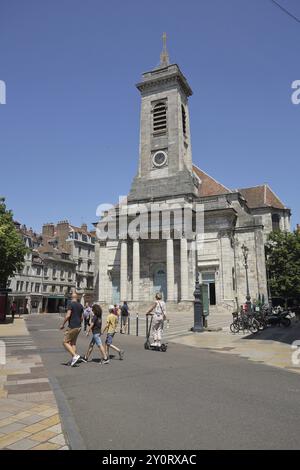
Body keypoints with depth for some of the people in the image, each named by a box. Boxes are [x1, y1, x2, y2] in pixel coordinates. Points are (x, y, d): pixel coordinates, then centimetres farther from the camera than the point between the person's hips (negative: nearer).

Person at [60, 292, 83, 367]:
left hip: (72, 327, -8)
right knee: (73, 343, 15)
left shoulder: (71, 304, -11)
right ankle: (73, 360, 12)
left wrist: (63, 324, -9)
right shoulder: (80, 306, 11)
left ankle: (75, 355, -12)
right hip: (78, 327, 8)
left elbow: (68, 316, -20)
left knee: (65, 342, 0)